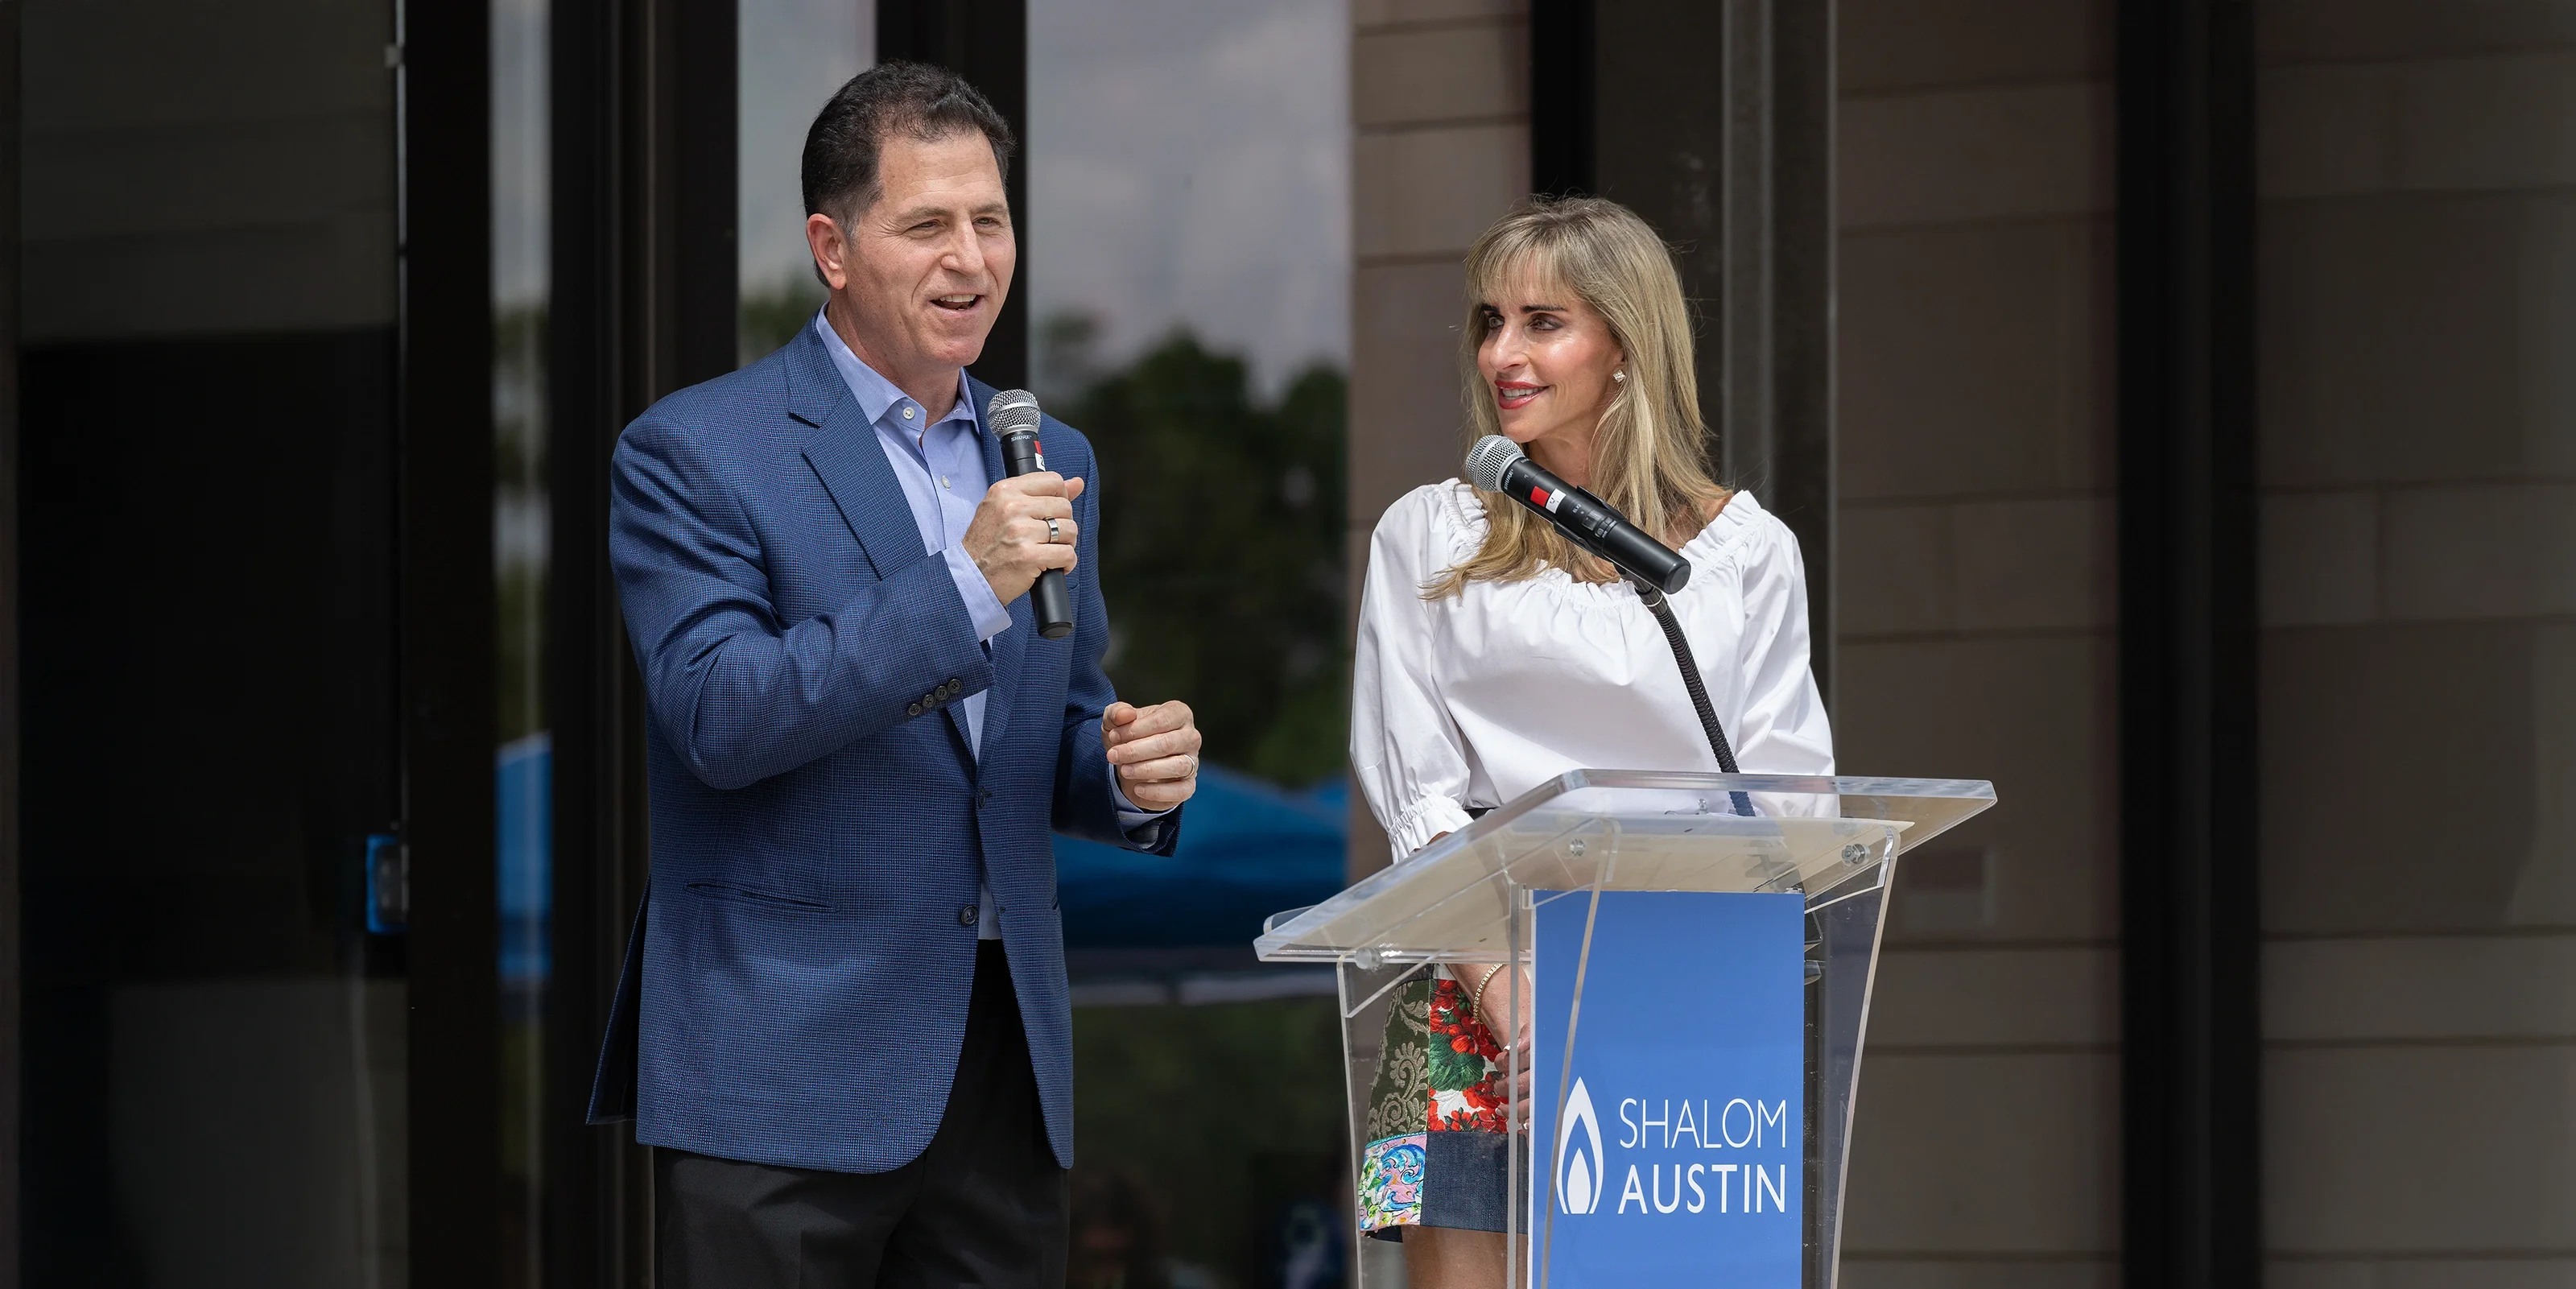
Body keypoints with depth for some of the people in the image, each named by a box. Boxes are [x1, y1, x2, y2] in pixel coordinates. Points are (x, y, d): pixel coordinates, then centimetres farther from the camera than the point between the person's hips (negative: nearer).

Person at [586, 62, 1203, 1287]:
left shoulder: (1048, 460, 15)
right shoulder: (692, 452, -5)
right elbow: (718, 716, -16)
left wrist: (1131, 773, -3)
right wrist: (964, 586, -22)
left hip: (1005, 1063, 6)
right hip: (785, 1070, -6)